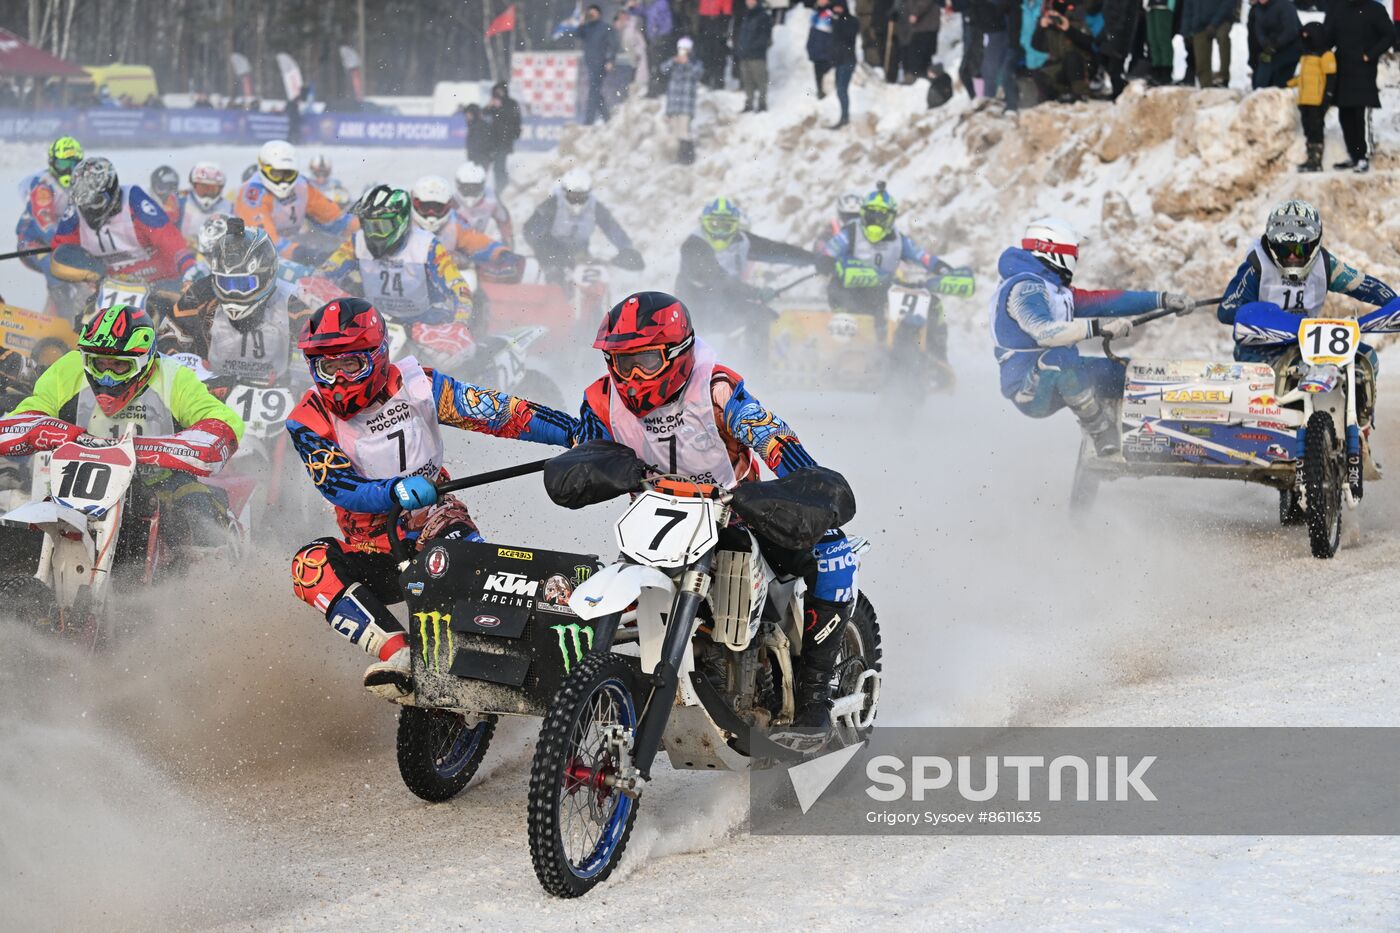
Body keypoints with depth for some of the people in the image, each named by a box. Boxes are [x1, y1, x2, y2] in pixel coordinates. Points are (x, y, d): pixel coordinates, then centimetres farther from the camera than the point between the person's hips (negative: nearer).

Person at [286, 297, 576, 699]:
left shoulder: (415, 386, -4)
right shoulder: (309, 422, -4)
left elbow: (500, 412, -9)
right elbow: (341, 487, -19)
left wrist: (578, 433, -18)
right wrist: (397, 491, -40)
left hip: (431, 534, -1)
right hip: (370, 552, 2)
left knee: (452, 527, -36)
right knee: (312, 564, -29)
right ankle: (397, 653, -45)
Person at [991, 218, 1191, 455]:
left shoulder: (1057, 290, 16)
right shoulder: (1025, 287, -16)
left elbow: (1101, 302, 13)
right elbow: (1044, 331, -33)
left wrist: (1162, 300, 7)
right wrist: (1099, 327, -37)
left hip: (1060, 377, 10)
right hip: (1027, 389, -10)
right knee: (1061, 358, -40)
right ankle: (1105, 437, -37)